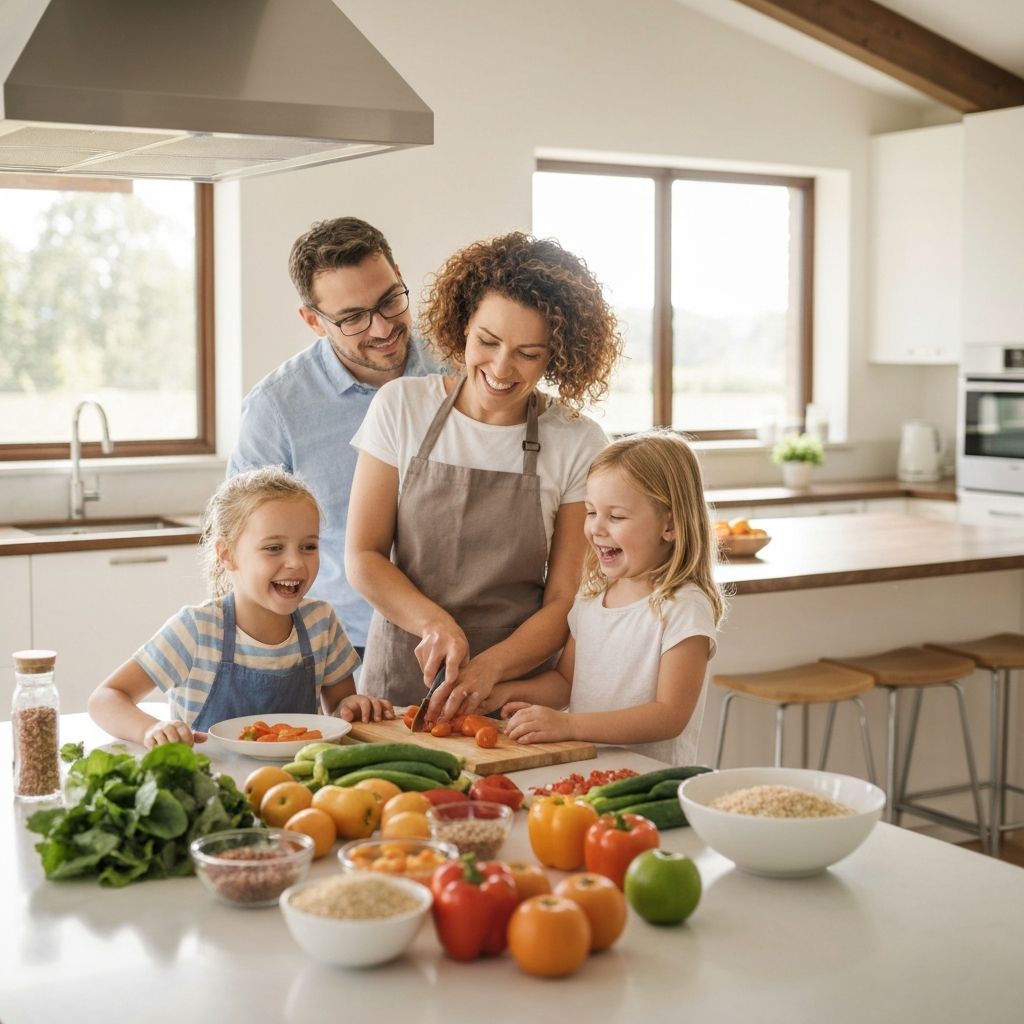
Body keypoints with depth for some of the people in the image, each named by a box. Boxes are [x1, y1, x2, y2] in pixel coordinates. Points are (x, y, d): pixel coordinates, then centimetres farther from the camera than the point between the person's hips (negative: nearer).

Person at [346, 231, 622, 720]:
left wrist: (488, 667, -17)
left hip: (518, 692, -1)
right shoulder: (401, 406, 2)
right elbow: (362, 558, 2)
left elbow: (565, 600, -1)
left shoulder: (578, 445, -1)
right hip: (399, 681, 1)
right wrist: (436, 623, -15)